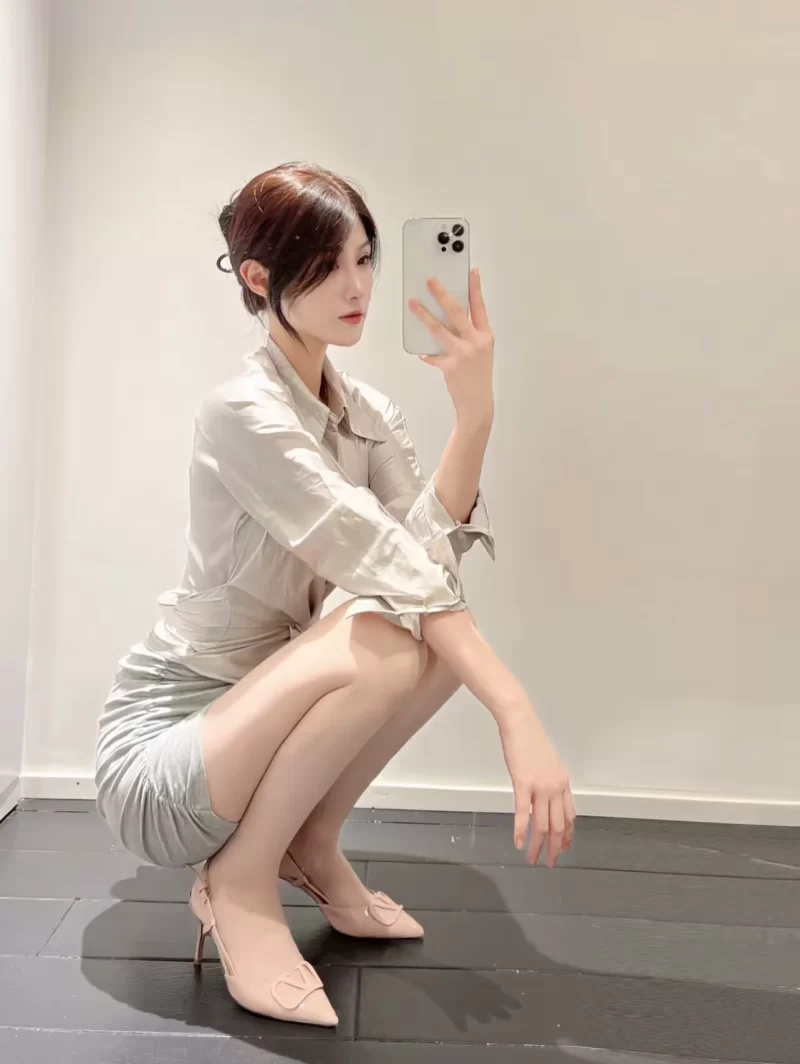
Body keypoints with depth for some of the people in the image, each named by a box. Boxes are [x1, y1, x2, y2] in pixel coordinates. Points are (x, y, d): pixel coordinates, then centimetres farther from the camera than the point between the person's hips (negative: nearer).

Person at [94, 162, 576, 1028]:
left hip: (257, 720, 7)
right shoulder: (242, 412, -21)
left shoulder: (370, 414, 4)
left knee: (448, 627, -14)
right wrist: (518, 714, -33)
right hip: (158, 753, -7)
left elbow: (429, 554, -13)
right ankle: (239, 881, -7)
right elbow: (389, 567, -30)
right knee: (377, 640, -31)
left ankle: (311, 844, 5)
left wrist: (474, 412, -22)